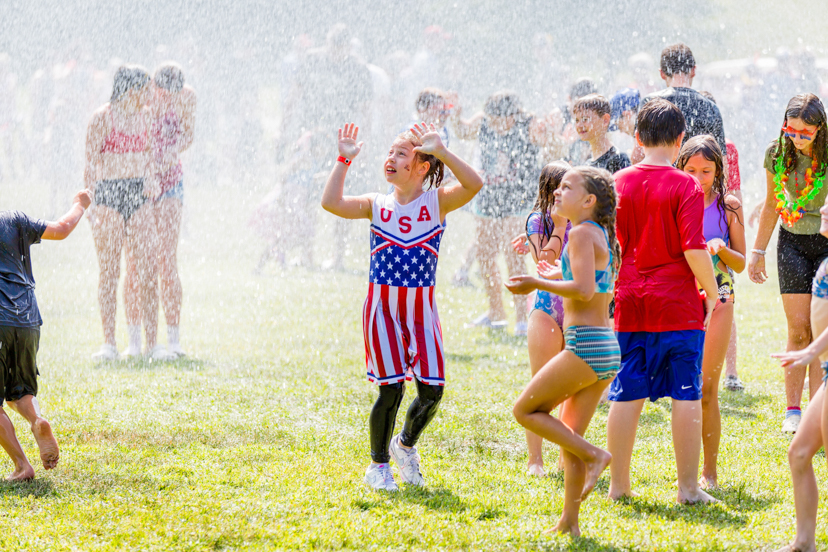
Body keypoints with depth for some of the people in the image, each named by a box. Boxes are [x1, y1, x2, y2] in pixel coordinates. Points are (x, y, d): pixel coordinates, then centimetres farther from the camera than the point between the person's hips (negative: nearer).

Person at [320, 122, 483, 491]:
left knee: (431, 390, -6)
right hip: (381, 304, 0)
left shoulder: (437, 202, 2)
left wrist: (440, 151, -21)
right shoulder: (377, 205, 6)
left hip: (421, 305, 0)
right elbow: (331, 203, -9)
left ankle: (405, 445, 24)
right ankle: (378, 465, 14)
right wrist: (344, 160, -6)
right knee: (391, 388, -6)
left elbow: (473, 185, -16)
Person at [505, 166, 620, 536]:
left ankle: (593, 455, -7)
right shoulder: (603, 235, 17)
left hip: (585, 346, -9)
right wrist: (560, 278, 26)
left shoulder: (582, 233, -10)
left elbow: (585, 290, -22)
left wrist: (537, 283, -13)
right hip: (607, 349, 9)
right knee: (569, 436, 13)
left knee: (526, 410, 0)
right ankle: (569, 521, 13)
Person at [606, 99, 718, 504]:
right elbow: (694, 248, -14)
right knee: (687, 396, 2)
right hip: (679, 304, -4)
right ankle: (688, 487, 2)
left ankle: (619, 484, 12)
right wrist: (711, 292, -1)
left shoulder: (618, 183, 4)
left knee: (626, 395, 8)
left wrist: (610, 291, 19)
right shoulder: (685, 186, -8)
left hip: (630, 303, 4)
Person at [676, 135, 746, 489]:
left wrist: (721, 248, -15)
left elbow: (740, 264, 4)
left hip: (716, 297, -1)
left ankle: (710, 471, 3)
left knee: (707, 389, -3)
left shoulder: (728, 207, 2)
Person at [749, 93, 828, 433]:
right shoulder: (777, 153, -4)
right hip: (793, 243, 2)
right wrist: (758, 252, 12)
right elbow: (771, 206, 10)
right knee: (799, 331, -3)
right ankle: (793, 409, 4)